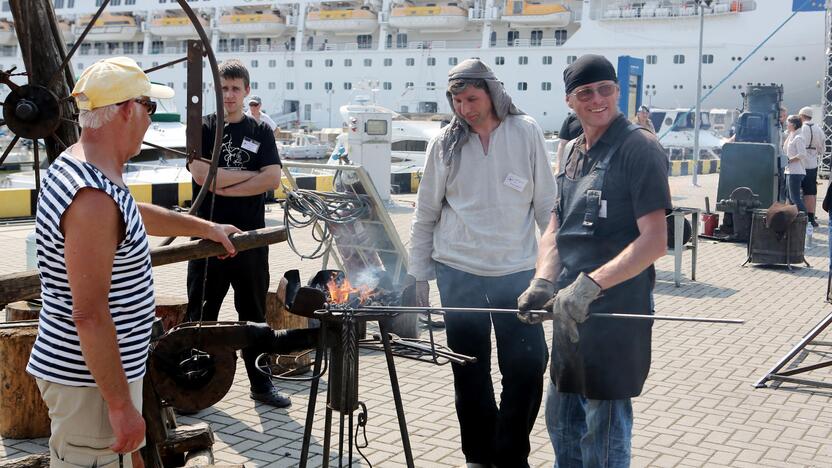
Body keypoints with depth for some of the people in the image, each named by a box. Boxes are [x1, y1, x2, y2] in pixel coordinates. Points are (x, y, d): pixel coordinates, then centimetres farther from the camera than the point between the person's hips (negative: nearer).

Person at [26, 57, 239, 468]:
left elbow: (135, 215, 27)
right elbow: (90, 315, -27)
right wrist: (120, 403, -22)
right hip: (90, 381, -10)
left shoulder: (76, 167, 8)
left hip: (106, 367, 11)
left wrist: (207, 228, 37)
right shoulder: (93, 197, -26)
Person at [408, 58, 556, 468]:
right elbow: (426, 214, 6)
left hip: (517, 272, -1)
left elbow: (546, 204, 1)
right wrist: (418, 275, 5)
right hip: (458, 272, 1)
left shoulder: (526, 133, -1)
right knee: (470, 372, 10)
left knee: (528, 368, -3)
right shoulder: (446, 142, 1)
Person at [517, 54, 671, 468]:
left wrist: (590, 285, -27)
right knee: (561, 421, 21)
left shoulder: (639, 148, -12)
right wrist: (543, 282, -6)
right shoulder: (573, 152, 13)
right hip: (570, 310, 8)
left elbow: (655, 241, -19)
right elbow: (555, 229, 12)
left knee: (604, 433, 3)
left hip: (616, 310, -8)